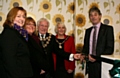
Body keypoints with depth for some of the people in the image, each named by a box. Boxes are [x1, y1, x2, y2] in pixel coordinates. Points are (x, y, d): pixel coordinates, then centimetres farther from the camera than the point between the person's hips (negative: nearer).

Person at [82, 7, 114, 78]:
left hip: (102, 64, -4)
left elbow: (110, 48, -9)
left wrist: (96, 57, -14)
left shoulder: (108, 29, -3)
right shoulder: (88, 30, 12)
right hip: (90, 63, 4)